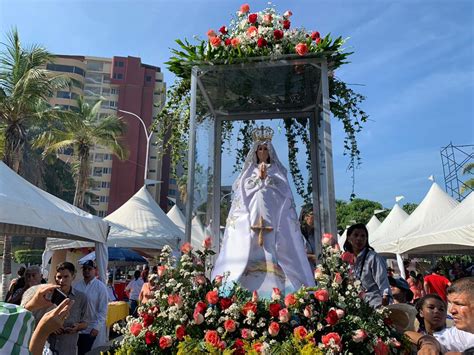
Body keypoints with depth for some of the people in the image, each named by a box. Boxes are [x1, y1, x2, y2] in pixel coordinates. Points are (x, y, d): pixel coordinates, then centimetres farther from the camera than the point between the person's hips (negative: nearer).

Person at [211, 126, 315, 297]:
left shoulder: (277, 170, 18)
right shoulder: (250, 170, 20)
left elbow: (284, 189, 5)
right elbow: (243, 188, 7)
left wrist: (267, 177, -3)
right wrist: (259, 177, -1)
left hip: (273, 217, 0)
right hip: (252, 215, 1)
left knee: (273, 249, -12)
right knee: (249, 249, -11)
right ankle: (248, 291, -12)